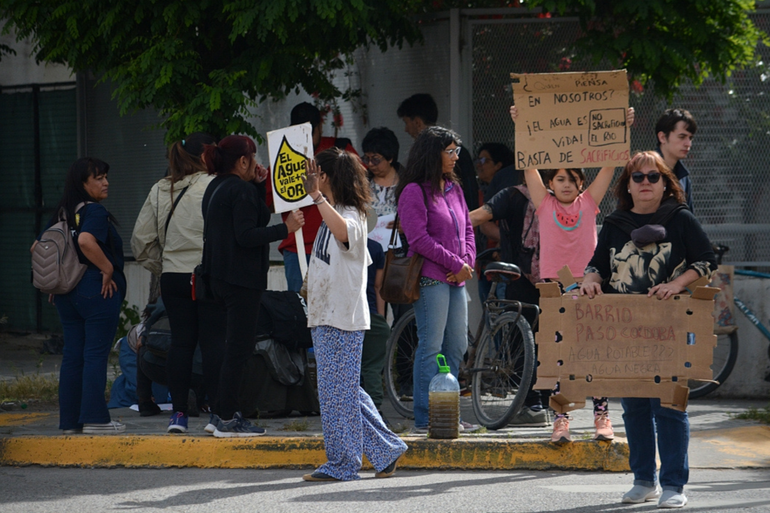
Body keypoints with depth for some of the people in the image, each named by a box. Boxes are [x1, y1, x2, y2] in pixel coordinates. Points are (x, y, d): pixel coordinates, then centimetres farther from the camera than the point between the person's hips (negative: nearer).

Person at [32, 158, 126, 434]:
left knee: (72, 356, 10)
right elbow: (86, 241, -30)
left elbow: (38, 248, 16)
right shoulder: (95, 211, -12)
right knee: (96, 354, -5)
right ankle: (94, 418, -5)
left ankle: (70, 419, 11)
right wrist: (107, 269, -19)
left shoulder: (61, 214, 13)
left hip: (67, 294, 8)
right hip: (96, 290, -8)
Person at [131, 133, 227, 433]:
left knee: (181, 342, 8)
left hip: (173, 277, 5)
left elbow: (141, 241, 13)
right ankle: (218, 413, -2)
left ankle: (178, 414, 7)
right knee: (214, 342, -1)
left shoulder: (159, 191, 10)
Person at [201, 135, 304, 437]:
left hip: (220, 276, 10)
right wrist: (286, 228, -21)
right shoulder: (242, 190, -15)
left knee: (234, 345, 16)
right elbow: (246, 235, -22)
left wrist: (259, 186, 13)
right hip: (241, 278, -10)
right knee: (239, 347, -6)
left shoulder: (216, 188, 15)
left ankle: (226, 413, 17)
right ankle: (226, 421, -5)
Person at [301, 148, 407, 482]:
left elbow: (343, 232, -40)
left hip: (343, 319, -10)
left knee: (339, 391, -5)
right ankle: (386, 450, 16)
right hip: (325, 317, 10)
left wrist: (317, 195, -38)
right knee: (342, 391, 11)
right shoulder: (331, 219, 18)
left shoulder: (352, 216, -12)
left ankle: (341, 464, 1)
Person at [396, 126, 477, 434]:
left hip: (456, 280, 8)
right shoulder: (414, 191, -7)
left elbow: (467, 229, 20)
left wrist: (468, 261, 1)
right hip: (431, 279, -8)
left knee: (457, 347, 9)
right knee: (431, 348, -7)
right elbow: (419, 238, -14)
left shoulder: (454, 189, 17)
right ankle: (425, 419, -4)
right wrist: (456, 264, -13)